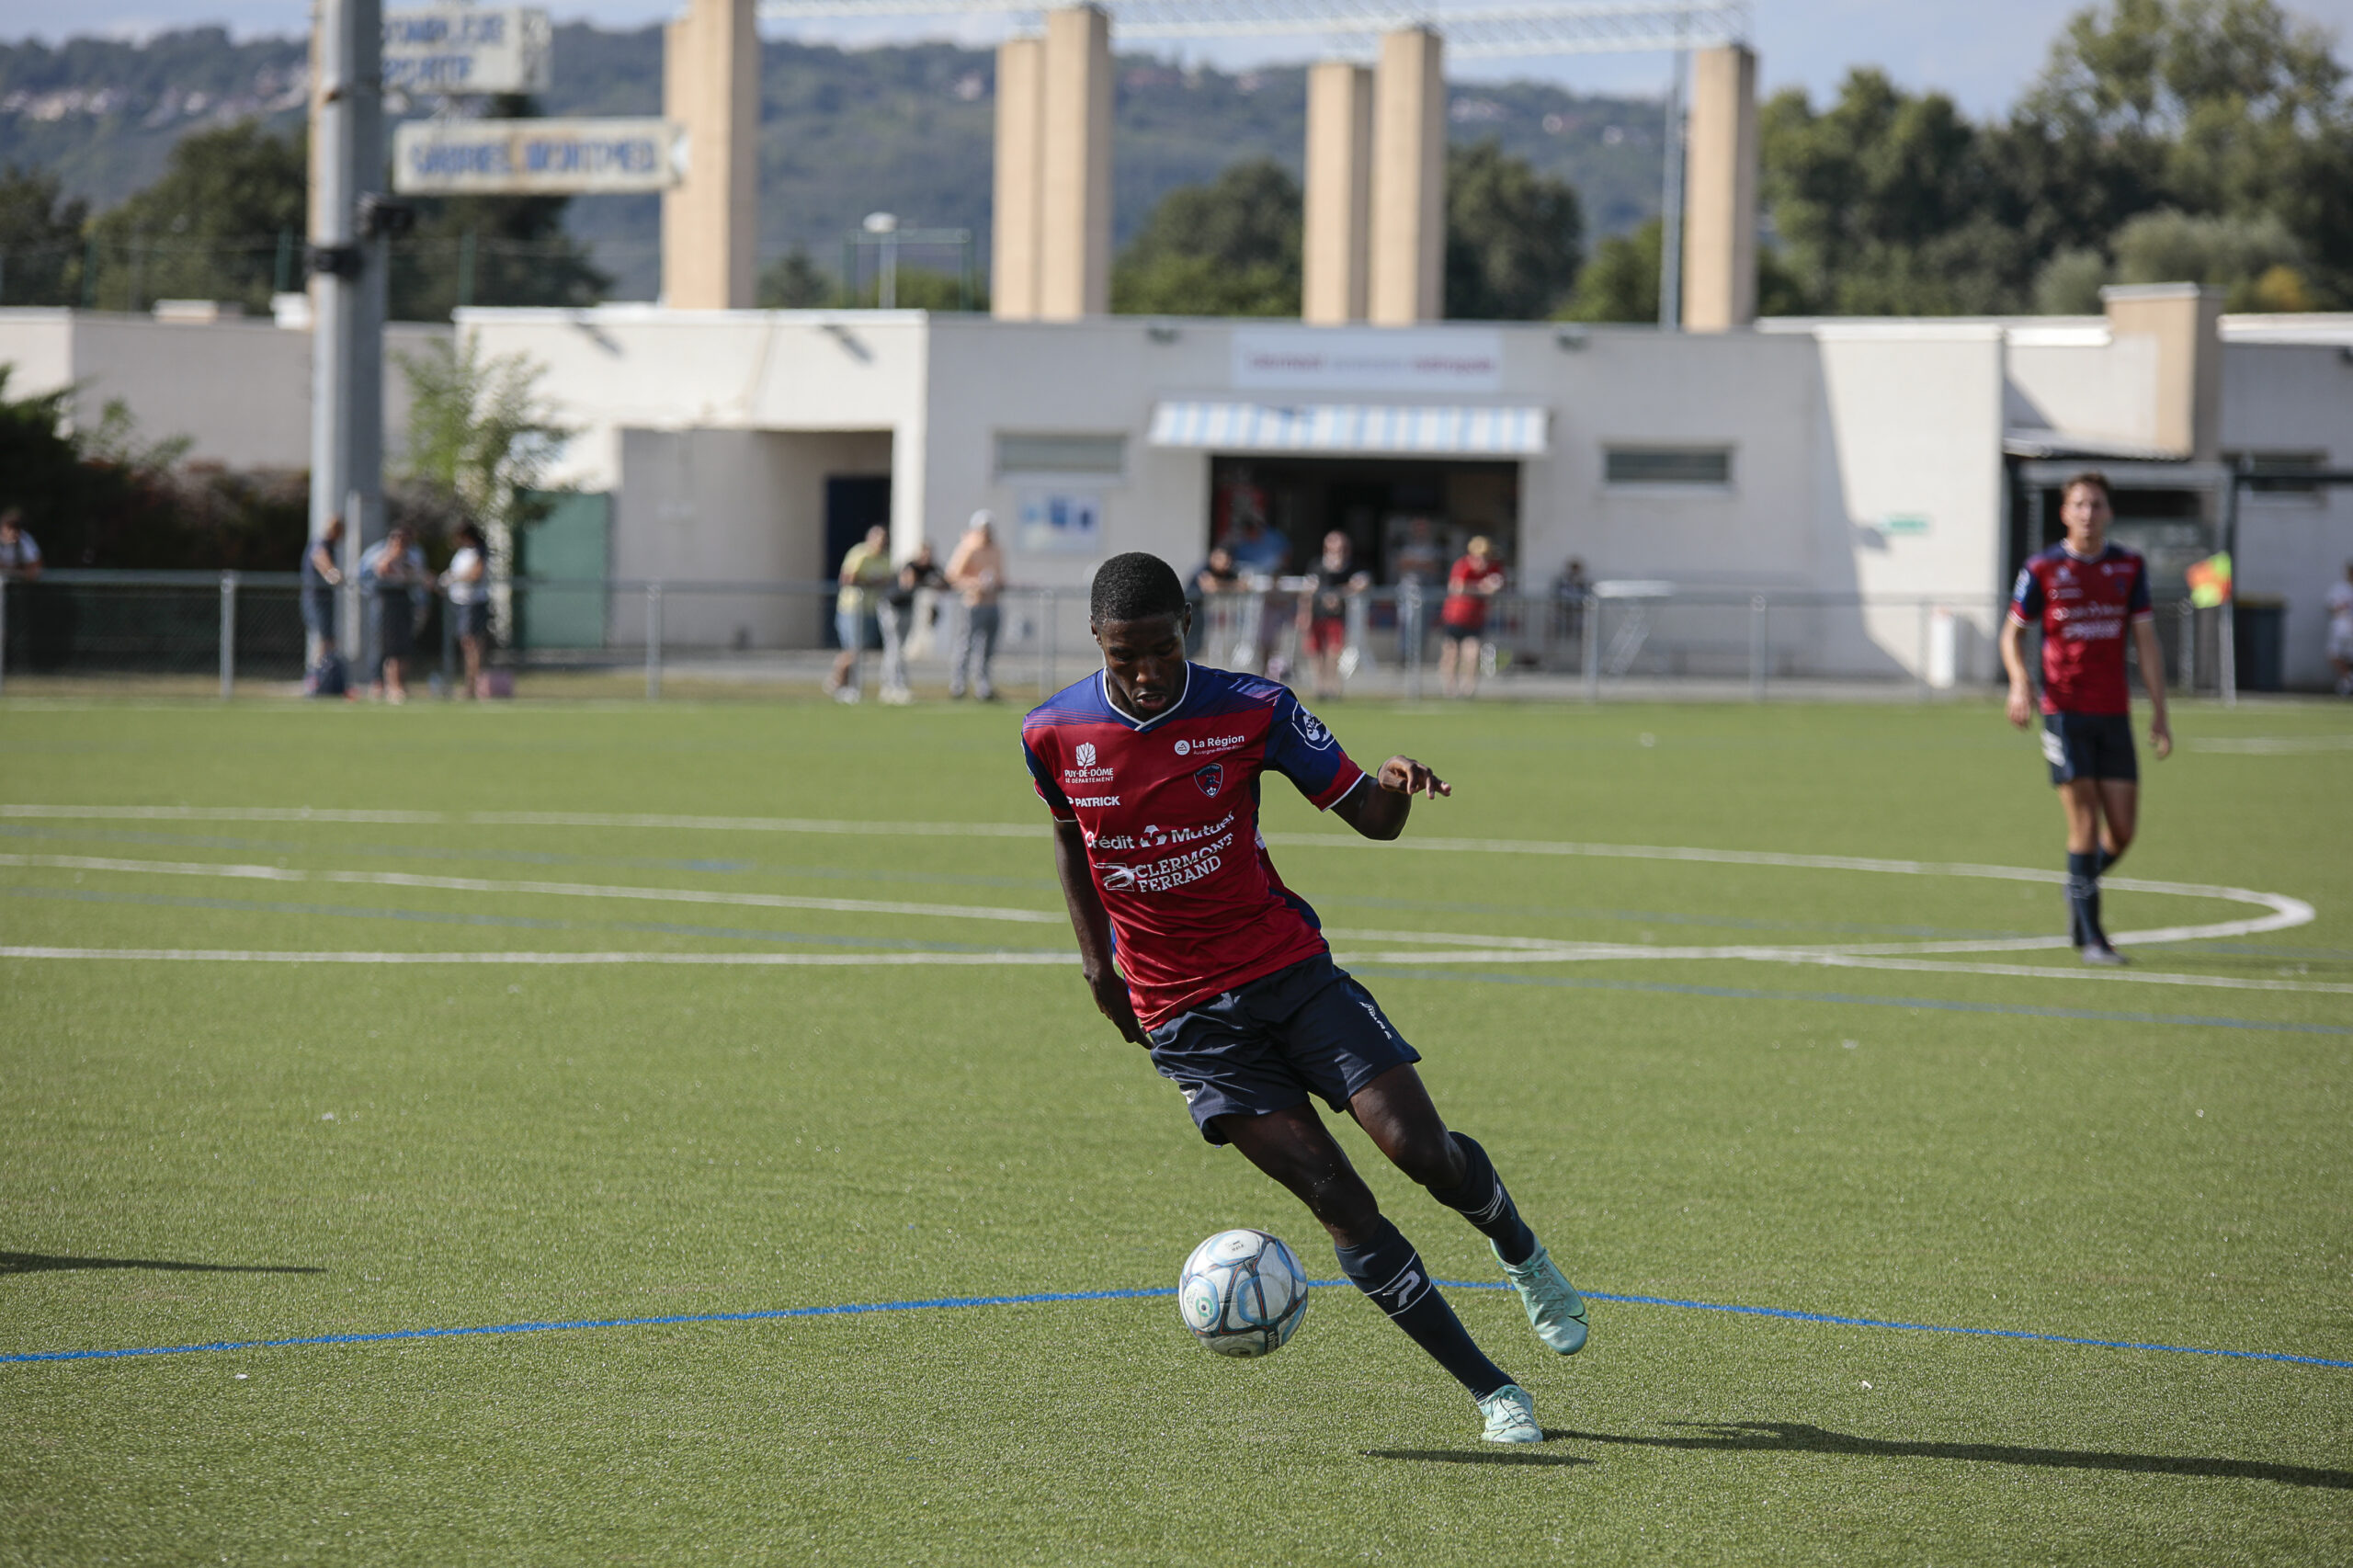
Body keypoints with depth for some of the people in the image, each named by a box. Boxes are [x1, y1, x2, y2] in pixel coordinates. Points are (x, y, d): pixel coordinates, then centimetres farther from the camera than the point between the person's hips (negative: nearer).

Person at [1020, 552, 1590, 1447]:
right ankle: (1489, 1390, -4)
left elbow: (1369, 818, -5)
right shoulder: (1053, 735, -5)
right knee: (1336, 1199, -11)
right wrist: (1099, 962, 11)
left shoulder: (1250, 710, -9)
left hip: (1290, 970, 0)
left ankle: (1520, 1251, 22)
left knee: (1422, 1149, -14)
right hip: (1184, 1017, 0)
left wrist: (1394, 787, -28)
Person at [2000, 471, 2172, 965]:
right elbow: (2012, 632, 7)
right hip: (2064, 712, -3)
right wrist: (2019, 683, -13)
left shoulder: (2129, 567, 7)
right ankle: (2090, 937, -2)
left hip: (2114, 715, 3)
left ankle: (2079, 891, 29)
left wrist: (2159, 715, 4)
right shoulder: (2042, 570, -1)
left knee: (2122, 830, -1)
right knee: (2085, 822, -9)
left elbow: (2146, 642, 8)